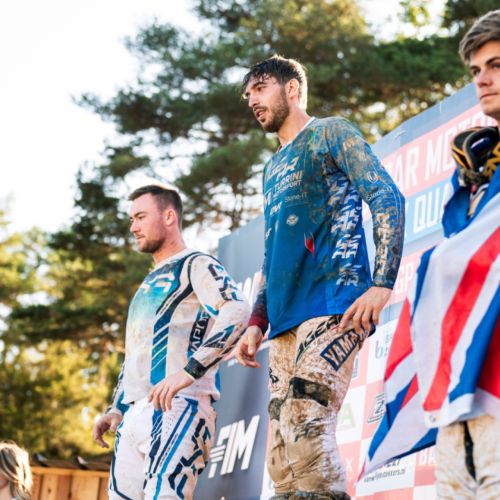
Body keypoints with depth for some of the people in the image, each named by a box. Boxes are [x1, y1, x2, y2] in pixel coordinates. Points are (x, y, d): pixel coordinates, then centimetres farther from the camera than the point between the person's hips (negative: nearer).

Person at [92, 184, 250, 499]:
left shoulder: (195, 265, 2)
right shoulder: (149, 284, 30)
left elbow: (237, 313, -16)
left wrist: (189, 371, -24)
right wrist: (116, 409, 22)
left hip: (179, 407, -9)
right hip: (135, 413, 9)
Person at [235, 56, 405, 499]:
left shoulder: (330, 134, 5)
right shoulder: (272, 169, 28)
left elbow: (387, 198, -7)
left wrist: (382, 283, -19)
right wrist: (257, 322, 17)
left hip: (333, 302, -8)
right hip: (286, 319, 8)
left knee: (305, 426, -24)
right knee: (281, 456, -1)